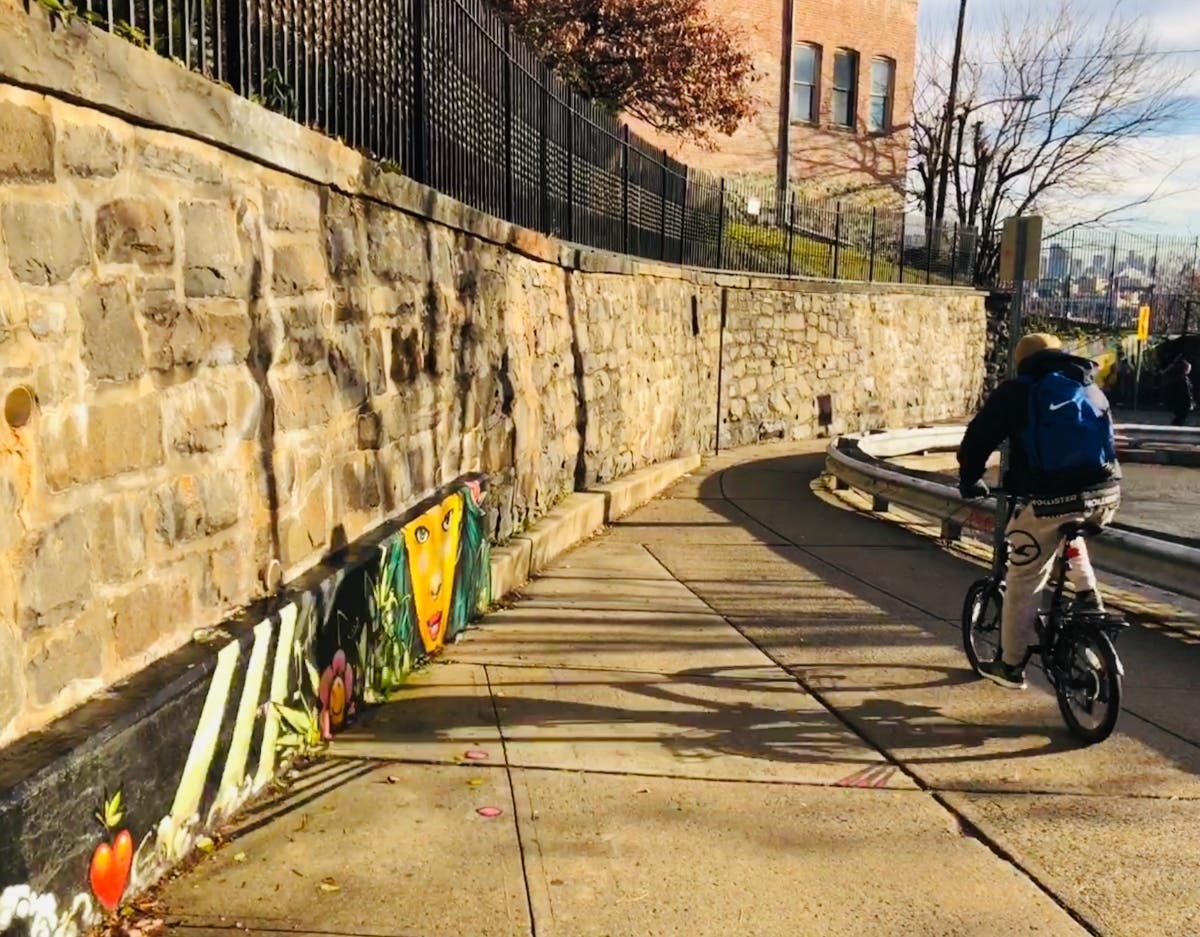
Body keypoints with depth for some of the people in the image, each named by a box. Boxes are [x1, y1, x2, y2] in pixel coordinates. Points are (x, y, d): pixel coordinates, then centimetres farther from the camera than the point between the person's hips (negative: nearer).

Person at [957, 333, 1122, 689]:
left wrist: (969, 482, 22)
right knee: (1069, 531, 39)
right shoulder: (1091, 387, 22)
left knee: (1024, 583, 10)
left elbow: (977, 439, 6)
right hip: (1106, 494, 5)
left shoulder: (1017, 391, 6)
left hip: (1051, 500, -5)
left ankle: (1010, 666, 20)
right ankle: (1087, 595, 24)